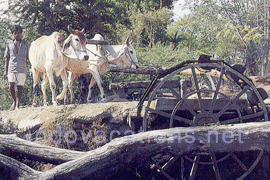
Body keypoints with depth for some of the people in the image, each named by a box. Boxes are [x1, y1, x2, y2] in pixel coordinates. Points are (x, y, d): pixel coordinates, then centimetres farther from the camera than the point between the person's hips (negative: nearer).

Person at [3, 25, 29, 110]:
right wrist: (5, 70, 6)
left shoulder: (25, 44, 11)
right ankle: (14, 101, 18)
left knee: (20, 87, -4)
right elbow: (7, 58, 12)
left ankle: (17, 105, 2)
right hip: (11, 68, 0)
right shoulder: (9, 44, 11)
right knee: (11, 86, -8)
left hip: (22, 69, 0)